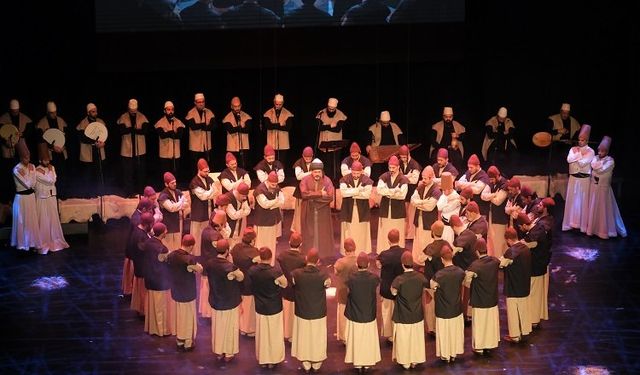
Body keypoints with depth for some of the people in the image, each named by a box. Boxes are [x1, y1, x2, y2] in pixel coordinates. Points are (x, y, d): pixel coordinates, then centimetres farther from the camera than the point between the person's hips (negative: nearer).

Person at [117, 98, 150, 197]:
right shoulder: (123, 117, 0)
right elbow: (121, 131, -12)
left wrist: (131, 129, -20)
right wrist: (135, 128, -21)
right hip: (127, 149, -2)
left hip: (140, 149, 2)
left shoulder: (142, 117, 3)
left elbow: (145, 130, -10)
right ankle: (128, 192, 8)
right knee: (127, 171, 1)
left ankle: (138, 191, 22)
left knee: (140, 171, 9)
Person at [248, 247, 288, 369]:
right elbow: (285, 285, -9)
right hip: (274, 308, -3)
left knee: (261, 335, 18)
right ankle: (272, 360, 26)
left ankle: (262, 360, 31)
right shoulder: (276, 272, -24)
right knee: (274, 335, 14)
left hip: (260, 308, 3)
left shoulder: (252, 270, -13)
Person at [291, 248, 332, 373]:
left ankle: (306, 365, 32)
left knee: (304, 339, 18)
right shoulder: (323, 274, -21)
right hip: (319, 314, 0)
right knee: (317, 339, 18)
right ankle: (316, 365, 33)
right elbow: (328, 284, 2)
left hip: (302, 313, 0)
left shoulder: (296, 274, -19)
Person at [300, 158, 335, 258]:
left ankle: (324, 256, 10)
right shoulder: (305, 180, -3)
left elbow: (330, 197, -13)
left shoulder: (327, 181, -3)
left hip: (323, 212, 0)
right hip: (308, 212, 0)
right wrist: (320, 193, -19)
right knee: (310, 234, 5)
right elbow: (304, 194, -19)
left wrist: (312, 195, -16)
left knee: (323, 235, 3)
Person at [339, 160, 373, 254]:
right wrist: (358, 190, -19)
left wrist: (351, 192, -15)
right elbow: (343, 192, -17)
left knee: (362, 232, 3)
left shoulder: (367, 180, -5)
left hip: (362, 210, 0)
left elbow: (367, 194, -17)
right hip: (348, 210, 0)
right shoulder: (345, 179, -3)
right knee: (348, 231, 2)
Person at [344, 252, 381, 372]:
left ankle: (358, 364, 27)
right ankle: (367, 363, 29)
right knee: (368, 341, 17)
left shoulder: (351, 278, -20)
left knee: (356, 341, 16)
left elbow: (348, 293, -3)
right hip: (369, 316, 1)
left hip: (354, 316, -1)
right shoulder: (374, 278, -17)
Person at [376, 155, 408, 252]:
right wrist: (394, 191, -20)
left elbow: (402, 195, -17)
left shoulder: (403, 179, -7)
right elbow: (379, 190, -14)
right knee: (384, 231, 6)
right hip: (385, 208, 2)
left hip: (398, 209, -2)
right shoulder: (384, 177, 0)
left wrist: (387, 192, -14)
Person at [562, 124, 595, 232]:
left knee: (583, 201, -1)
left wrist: (576, 155, -5)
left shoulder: (590, 151, -5)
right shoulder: (573, 149, 7)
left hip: (584, 179, -4)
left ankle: (583, 225, 4)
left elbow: (583, 163, -17)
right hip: (573, 178, 4)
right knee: (572, 200, 6)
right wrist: (579, 154, -11)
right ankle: (571, 223, 12)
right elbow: (569, 160, -9)